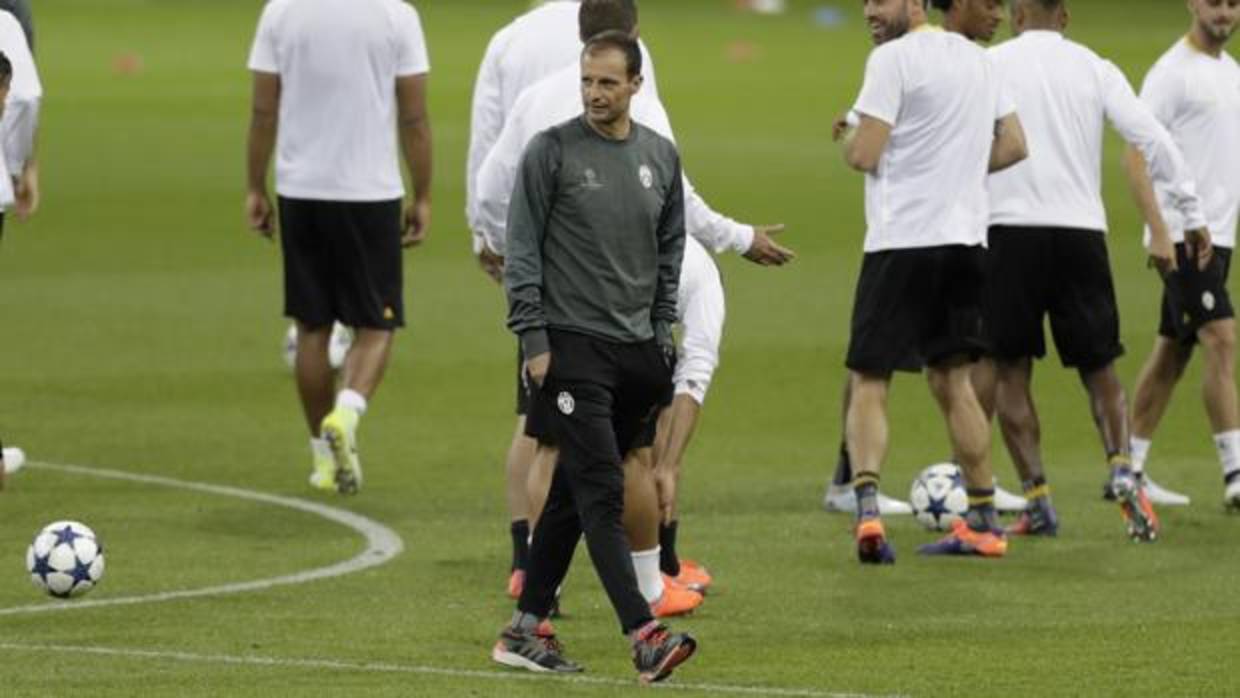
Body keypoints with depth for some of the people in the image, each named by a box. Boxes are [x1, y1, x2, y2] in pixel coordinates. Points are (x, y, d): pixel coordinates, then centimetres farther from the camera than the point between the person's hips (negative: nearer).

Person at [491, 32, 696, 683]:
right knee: (601, 491, -12)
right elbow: (522, 250, -5)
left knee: (574, 493, 10)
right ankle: (644, 635, -21)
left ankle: (525, 630, 17)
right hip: (572, 344, -6)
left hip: (638, 351, 6)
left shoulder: (661, 156, 9)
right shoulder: (551, 151, -6)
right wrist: (533, 340, -10)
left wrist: (663, 331, 11)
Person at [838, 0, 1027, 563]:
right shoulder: (975, 57, 14)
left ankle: (867, 509, -21)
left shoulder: (893, 58, -10)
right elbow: (1013, 145, 19)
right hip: (965, 239, 7)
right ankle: (983, 522, 17)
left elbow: (865, 155, -14)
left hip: (903, 240, -7)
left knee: (868, 381, -3)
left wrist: (848, 140, 7)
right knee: (952, 380, 17)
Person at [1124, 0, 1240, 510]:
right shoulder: (1172, 73, -10)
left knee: (1172, 351, 11)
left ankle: (1129, 470, 17)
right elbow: (1137, 156, -15)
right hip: (1184, 234, -8)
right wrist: (1159, 230, -22)